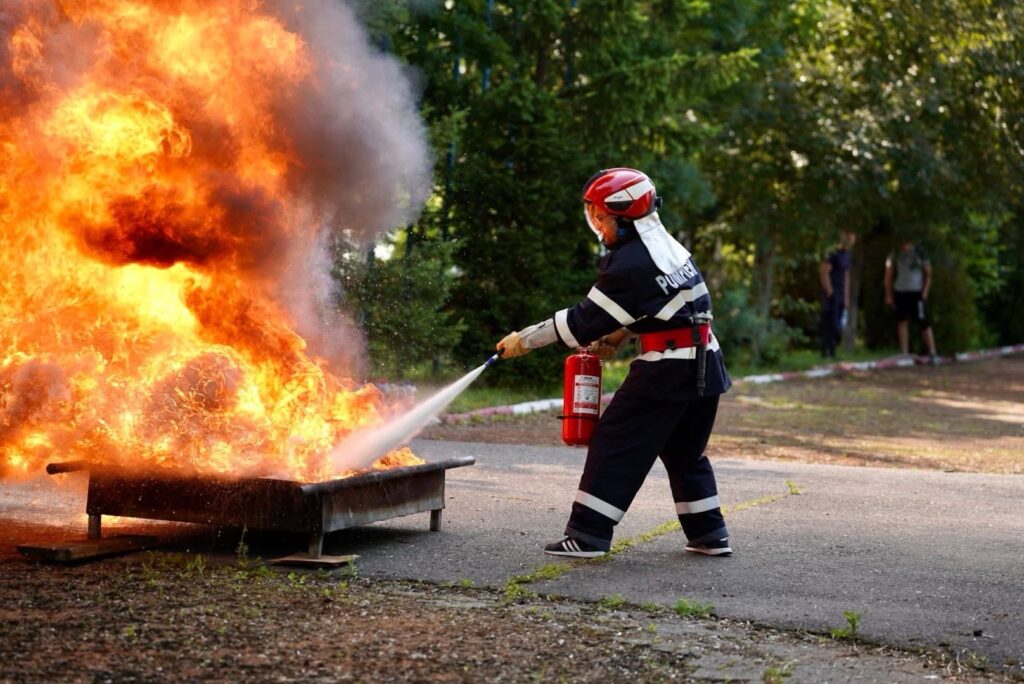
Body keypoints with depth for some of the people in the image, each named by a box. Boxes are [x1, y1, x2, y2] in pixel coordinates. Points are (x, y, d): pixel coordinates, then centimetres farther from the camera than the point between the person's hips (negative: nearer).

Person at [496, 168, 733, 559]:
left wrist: (525, 340, -6)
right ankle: (709, 535, 23)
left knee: (615, 445, -3)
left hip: (666, 370, -9)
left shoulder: (630, 263, -16)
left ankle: (587, 536, -3)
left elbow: (584, 321, -12)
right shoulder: (667, 247, 12)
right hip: (704, 365, 9)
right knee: (685, 452, 20)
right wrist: (614, 339, 17)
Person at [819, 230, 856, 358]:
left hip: (841, 294, 8)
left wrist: (846, 297, 19)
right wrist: (829, 291, -16)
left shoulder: (846, 255, 16)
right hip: (832, 294, -8)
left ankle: (832, 352, 14)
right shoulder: (834, 254, -11)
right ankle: (826, 351, -4)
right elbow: (824, 272, -16)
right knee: (831, 323, -8)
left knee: (838, 326, 8)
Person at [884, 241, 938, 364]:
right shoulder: (894, 255, 6)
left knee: (924, 323, -6)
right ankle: (904, 353, 5)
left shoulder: (920, 253, 2)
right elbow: (888, 276, 10)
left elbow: (928, 274, 8)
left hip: (917, 293, -2)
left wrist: (925, 293, -2)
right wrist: (888, 295, 3)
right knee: (902, 322, 1)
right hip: (900, 293, 2)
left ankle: (932, 353, -6)